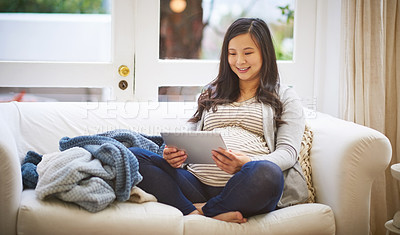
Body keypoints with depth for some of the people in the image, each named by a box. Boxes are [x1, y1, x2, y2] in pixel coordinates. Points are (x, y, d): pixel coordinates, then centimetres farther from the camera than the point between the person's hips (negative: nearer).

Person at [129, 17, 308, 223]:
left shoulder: (285, 97, 17)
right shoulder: (211, 93, 29)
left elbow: (288, 151, 2)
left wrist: (246, 163, -19)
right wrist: (176, 155, 0)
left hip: (248, 188, -3)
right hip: (197, 181, 4)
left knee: (267, 172, -40)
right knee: (133, 157, -19)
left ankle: (202, 211, -19)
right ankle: (201, 214, -35)